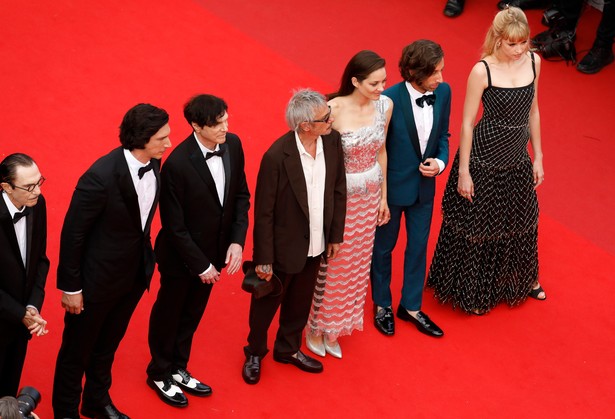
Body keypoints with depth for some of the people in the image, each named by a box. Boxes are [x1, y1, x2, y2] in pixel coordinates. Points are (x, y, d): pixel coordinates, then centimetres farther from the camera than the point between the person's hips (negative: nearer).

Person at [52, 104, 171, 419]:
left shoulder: (153, 164, -10)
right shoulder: (101, 177, -30)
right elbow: (72, 233, -20)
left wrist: (145, 261, 12)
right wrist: (70, 286, -13)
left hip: (134, 275, 6)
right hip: (97, 279, -6)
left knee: (108, 345, 27)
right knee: (77, 349, 17)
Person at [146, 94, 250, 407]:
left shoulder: (233, 144, -12)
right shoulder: (178, 164, -30)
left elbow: (241, 195, 1)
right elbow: (174, 225, -22)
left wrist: (237, 241, -9)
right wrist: (200, 265, -15)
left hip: (215, 252, 6)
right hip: (181, 256, -6)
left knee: (192, 314, 24)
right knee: (168, 314, 19)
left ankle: (178, 369, 46)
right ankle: (159, 374, 42)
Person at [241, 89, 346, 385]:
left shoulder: (332, 141, -12)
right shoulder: (277, 156, -28)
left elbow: (338, 190, 2)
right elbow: (263, 212, -19)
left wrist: (336, 235, 7)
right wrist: (263, 260, -14)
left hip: (315, 246, 5)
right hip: (284, 246, -5)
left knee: (300, 303, 24)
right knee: (267, 302, 18)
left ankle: (288, 349, 48)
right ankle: (255, 353, 42)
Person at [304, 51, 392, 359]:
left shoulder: (385, 105, -8)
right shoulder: (333, 110, -24)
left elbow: (381, 151, 6)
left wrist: (383, 196, 12)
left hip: (370, 196, 5)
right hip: (339, 196, -5)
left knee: (356, 265, 18)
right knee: (330, 265, 10)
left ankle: (335, 326, 38)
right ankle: (316, 327, 33)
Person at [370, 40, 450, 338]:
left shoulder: (443, 92, -10)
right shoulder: (390, 99, -25)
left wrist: (440, 162, -13)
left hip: (424, 186, 5)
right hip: (392, 186, -5)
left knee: (418, 247, 18)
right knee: (384, 246, 17)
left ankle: (411, 306, 38)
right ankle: (382, 305, 38)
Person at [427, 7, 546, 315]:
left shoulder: (533, 61, -5)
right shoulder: (482, 71, -20)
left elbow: (533, 111, 7)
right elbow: (467, 123, -14)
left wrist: (537, 157, 10)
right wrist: (463, 172, -11)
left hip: (518, 159, 5)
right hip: (484, 159, -5)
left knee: (519, 219, 23)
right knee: (475, 224, 11)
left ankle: (522, 279, 48)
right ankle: (471, 291, 32)